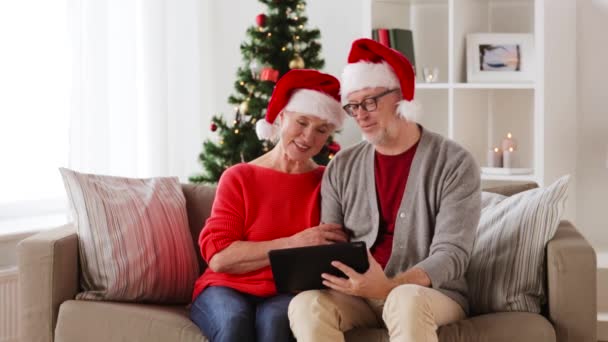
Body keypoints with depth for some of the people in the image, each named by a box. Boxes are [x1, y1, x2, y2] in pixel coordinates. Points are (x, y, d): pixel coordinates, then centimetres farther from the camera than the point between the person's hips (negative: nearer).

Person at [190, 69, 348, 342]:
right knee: (235, 319, -34)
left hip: (289, 294, 1)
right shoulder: (239, 178, 4)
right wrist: (293, 244, -14)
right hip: (228, 289, 0)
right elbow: (218, 256, -7)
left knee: (274, 319, -34)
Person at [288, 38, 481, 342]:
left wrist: (389, 287, -31)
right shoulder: (342, 167, 8)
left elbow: (451, 254, -15)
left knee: (406, 301, -39)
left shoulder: (454, 163, -6)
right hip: (357, 295, 4)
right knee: (306, 304, -29)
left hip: (433, 294, -3)